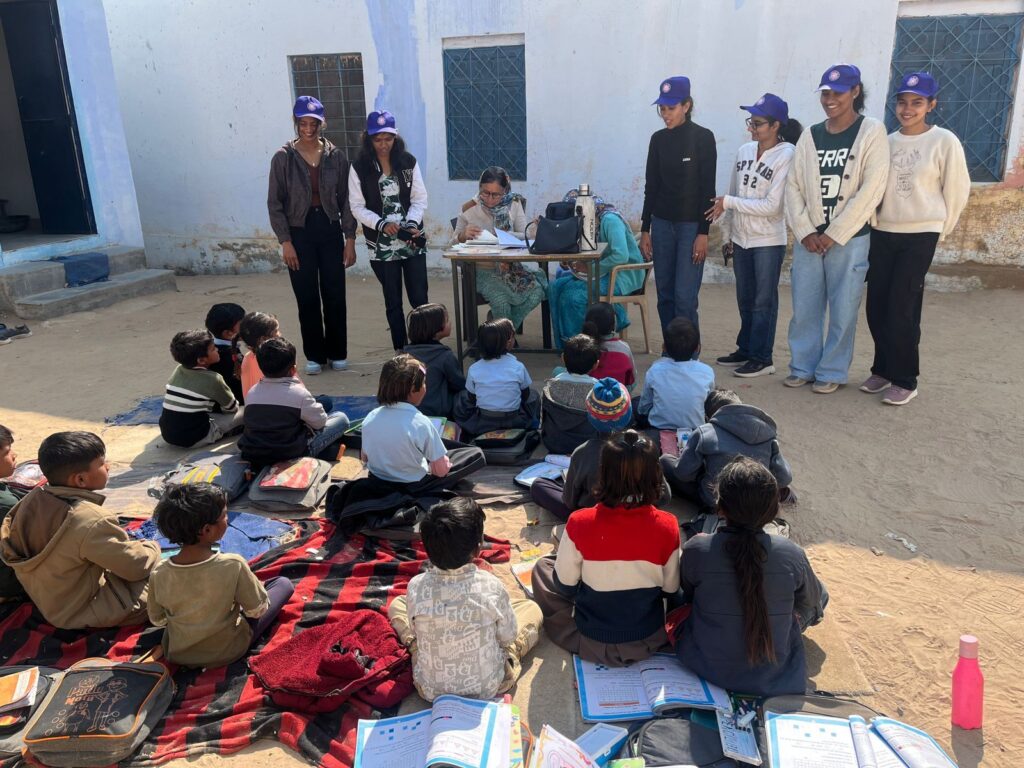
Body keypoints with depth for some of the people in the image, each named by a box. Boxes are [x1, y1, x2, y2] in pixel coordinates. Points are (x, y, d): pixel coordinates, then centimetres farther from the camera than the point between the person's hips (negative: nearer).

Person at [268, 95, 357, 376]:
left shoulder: (336, 156, 1)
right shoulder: (283, 158, -4)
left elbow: (345, 200, 3)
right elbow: (275, 203, -3)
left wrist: (350, 239, -1)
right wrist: (285, 242, -9)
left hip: (330, 230, 1)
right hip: (299, 232, -1)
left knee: (335, 295, 5)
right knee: (307, 298, 4)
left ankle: (337, 353, 18)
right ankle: (314, 355, 16)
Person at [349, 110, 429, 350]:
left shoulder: (408, 162, 1)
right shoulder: (360, 168, -3)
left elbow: (419, 199, 0)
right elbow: (358, 207, -3)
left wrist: (412, 223, -17)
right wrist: (382, 224, -19)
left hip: (413, 242, 0)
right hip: (381, 245, 0)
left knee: (419, 298, -1)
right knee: (393, 301, 9)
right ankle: (400, 351, 18)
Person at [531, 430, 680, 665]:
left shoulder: (580, 523, -24)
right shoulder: (667, 527, -20)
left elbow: (565, 583, -11)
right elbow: (670, 588, -6)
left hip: (592, 643, -2)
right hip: (648, 641, 3)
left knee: (543, 566, 18)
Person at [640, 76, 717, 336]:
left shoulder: (703, 137, -5)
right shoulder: (658, 139, 8)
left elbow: (708, 188, -7)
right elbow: (651, 186, 11)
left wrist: (703, 232, -12)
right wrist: (645, 229, 8)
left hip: (691, 225, -4)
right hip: (662, 224, 5)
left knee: (684, 297, -10)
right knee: (665, 295, 6)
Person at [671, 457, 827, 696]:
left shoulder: (697, 549, -21)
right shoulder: (792, 555, -18)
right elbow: (812, 601, 3)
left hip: (708, 670, 0)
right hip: (777, 678, 1)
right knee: (819, 596, 19)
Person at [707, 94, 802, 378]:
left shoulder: (786, 156, -13)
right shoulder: (745, 151, 6)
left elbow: (771, 206, -18)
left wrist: (727, 203, -16)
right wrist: (728, 235, 12)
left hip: (769, 241, -6)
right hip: (741, 238, 6)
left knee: (764, 301, 2)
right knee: (745, 299, 15)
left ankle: (762, 358, 11)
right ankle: (746, 349, 27)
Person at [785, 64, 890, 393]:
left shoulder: (872, 132, -2)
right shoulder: (810, 135, 9)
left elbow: (871, 191, -10)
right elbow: (793, 186, 6)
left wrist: (833, 235, -12)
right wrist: (805, 232, -6)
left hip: (849, 239, -3)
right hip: (808, 239, 4)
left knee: (842, 311, 2)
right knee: (804, 308, 6)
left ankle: (832, 372, 14)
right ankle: (802, 367, 20)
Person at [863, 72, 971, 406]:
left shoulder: (944, 141, -5)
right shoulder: (887, 142, 6)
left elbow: (957, 190, 0)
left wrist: (939, 228, 5)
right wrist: (872, 221, 11)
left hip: (920, 236, -4)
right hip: (882, 233, 4)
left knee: (902, 309, -6)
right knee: (876, 307, 5)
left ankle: (905, 380, 6)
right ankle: (883, 370, 22)